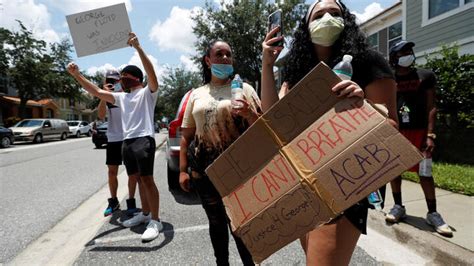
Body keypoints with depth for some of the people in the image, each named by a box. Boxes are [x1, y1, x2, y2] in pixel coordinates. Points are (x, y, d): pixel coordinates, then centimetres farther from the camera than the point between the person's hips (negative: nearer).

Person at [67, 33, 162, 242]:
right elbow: (96, 92, 22)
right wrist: (77, 75, 13)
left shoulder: (147, 93, 0)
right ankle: (145, 214, 26)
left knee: (147, 179, -10)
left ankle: (155, 221, -4)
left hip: (144, 140, -8)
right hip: (126, 142, 8)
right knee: (139, 178, 14)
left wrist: (138, 47, -25)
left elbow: (152, 73, -18)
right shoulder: (121, 97, 23)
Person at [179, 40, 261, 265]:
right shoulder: (196, 95, 12)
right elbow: (186, 135, 12)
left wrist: (249, 115, -19)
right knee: (216, 221, 16)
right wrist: (183, 170, 6)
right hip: (203, 170, 3)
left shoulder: (243, 89, 5)